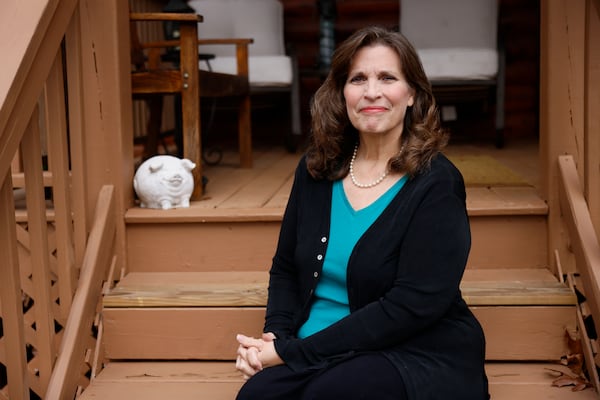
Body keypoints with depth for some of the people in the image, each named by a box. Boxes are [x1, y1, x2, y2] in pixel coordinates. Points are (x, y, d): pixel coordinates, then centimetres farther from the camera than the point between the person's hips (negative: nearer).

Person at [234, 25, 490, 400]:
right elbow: (286, 269, 15)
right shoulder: (317, 168, 6)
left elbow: (413, 306, -18)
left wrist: (292, 352, -19)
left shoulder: (436, 183, -10)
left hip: (418, 358, -3)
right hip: (322, 356, 4)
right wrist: (276, 336, -6)